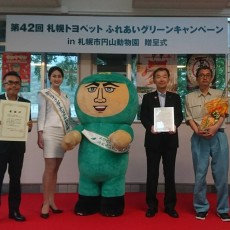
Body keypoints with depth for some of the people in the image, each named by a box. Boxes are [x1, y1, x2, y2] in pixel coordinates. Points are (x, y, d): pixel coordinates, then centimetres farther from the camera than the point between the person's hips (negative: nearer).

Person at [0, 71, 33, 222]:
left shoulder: (26, 103, 8)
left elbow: (28, 124, 8)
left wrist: (29, 126, -13)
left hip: (18, 146, 3)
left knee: (16, 178, 11)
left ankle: (14, 210, 23)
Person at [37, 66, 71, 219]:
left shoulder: (65, 96, 17)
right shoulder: (44, 94, 3)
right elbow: (41, 114, -3)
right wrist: (40, 134, -12)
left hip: (63, 134, 5)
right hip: (50, 132, -5)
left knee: (55, 169, 7)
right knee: (50, 168, -9)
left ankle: (51, 201, 13)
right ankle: (45, 203, -3)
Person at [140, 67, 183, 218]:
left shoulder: (175, 97, 9)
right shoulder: (147, 97, 6)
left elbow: (180, 116, 3)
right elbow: (143, 116, 0)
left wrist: (175, 125, -18)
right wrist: (150, 127, -19)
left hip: (170, 139, 1)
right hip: (153, 140, -1)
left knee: (170, 173, 7)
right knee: (152, 173, 5)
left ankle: (170, 205, 19)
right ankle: (152, 205, 17)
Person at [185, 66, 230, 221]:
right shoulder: (190, 97, 11)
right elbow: (189, 117, 4)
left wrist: (214, 128, -18)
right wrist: (197, 130, -14)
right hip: (199, 138, 0)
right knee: (200, 173, 3)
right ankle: (201, 207, 16)